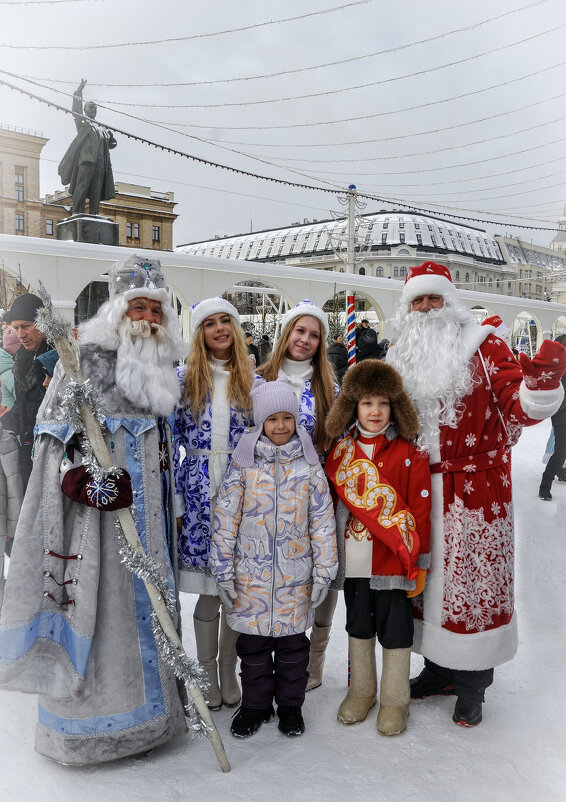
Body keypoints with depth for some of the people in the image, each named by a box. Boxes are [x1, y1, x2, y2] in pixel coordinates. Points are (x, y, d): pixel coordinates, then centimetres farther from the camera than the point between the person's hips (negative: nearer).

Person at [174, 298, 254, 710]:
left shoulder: (253, 381, 7)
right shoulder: (184, 379, 1)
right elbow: (170, 443, 0)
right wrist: (175, 502, -4)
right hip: (200, 494, -2)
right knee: (209, 592, 3)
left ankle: (228, 672, 28)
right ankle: (207, 674, 24)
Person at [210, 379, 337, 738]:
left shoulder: (309, 464, -1)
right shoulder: (245, 463, -3)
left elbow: (323, 519, 2)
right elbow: (226, 517, -1)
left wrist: (323, 571, 0)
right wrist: (224, 571, -3)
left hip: (296, 575, 0)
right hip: (251, 573, 0)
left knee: (293, 641, 12)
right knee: (253, 642, 11)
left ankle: (290, 704, 31)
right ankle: (255, 705, 30)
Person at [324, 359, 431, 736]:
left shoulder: (409, 456, -8)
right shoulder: (341, 452, 3)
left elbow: (421, 513, -8)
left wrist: (419, 564, -9)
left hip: (392, 562, -4)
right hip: (353, 561, 4)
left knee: (395, 630, 8)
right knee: (358, 626, 19)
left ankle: (395, 701, 27)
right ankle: (361, 691, 38)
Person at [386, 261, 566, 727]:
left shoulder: (483, 345, -4)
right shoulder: (402, 358, 10)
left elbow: (518, 407, -15)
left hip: (477, 489, -4)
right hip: (420, 490, 4)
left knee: (473, 578, 3)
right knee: (428, 575, 14)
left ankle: (471, 683, 22)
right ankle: (438, 667, 34)